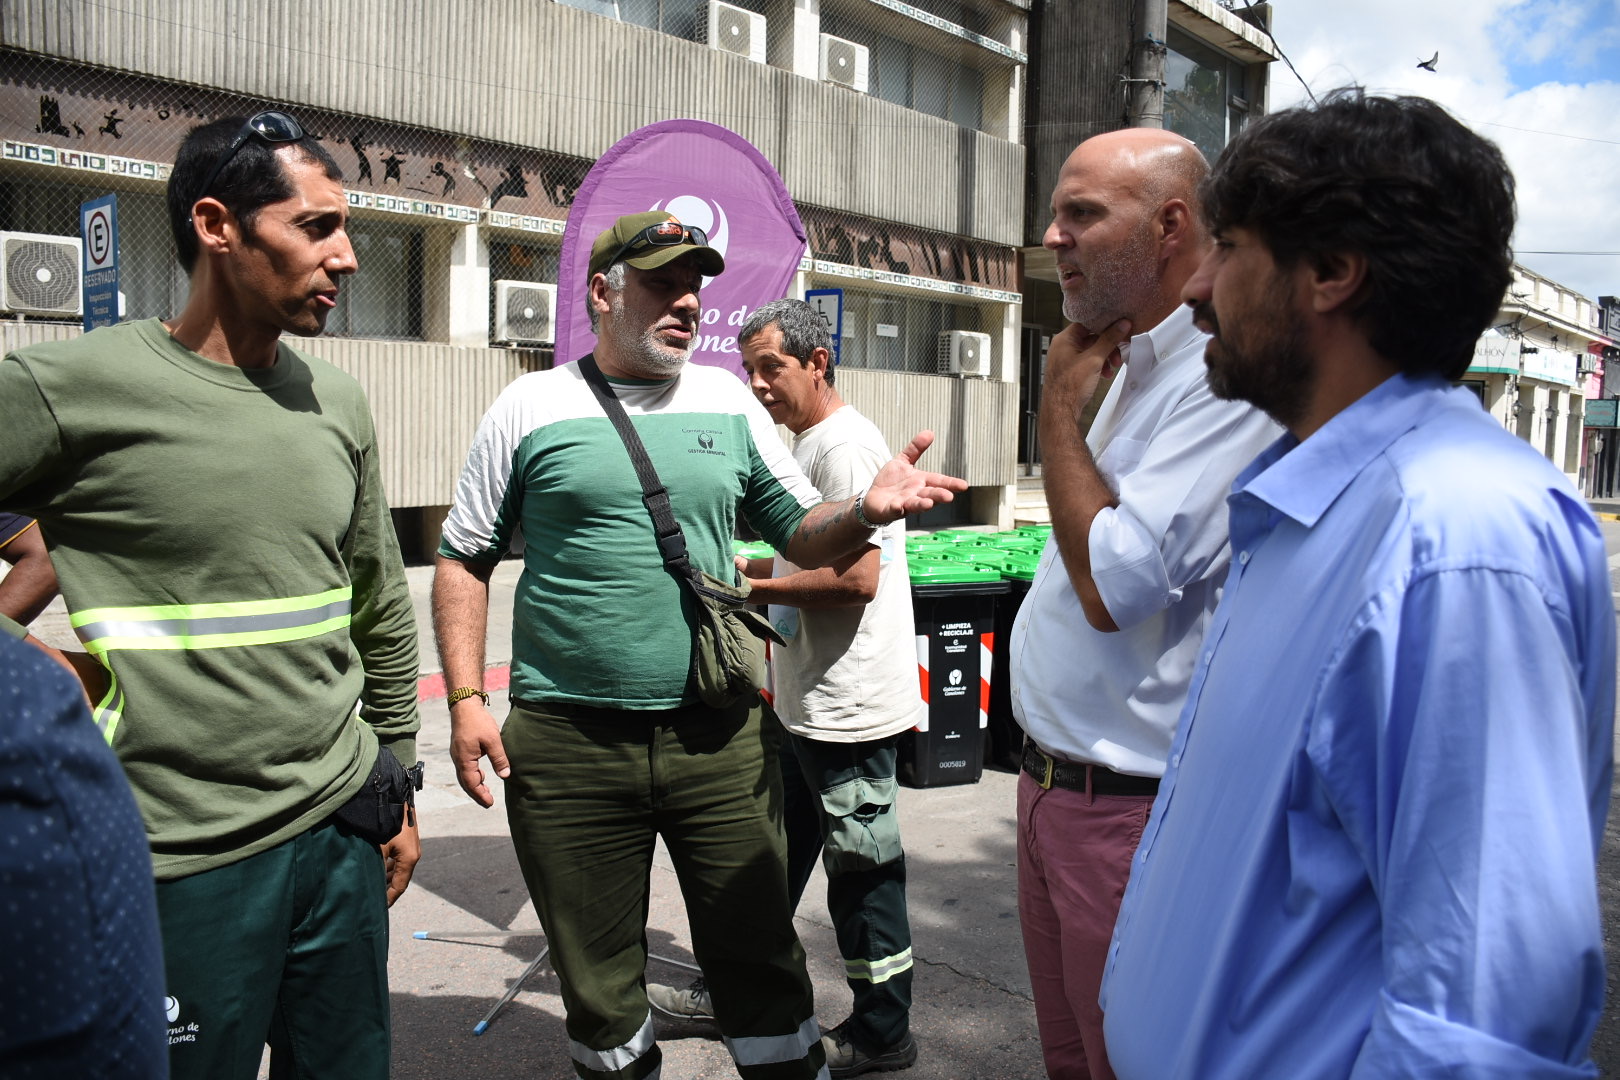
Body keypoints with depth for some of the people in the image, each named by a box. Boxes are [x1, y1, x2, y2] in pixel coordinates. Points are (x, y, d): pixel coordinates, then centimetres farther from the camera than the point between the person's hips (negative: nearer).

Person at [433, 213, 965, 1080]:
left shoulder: (729, 403, 8)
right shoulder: (532, 406, 2)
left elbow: (803, 536, 9)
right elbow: (464, 561, 6)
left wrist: (865, 512, -13)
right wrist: (465, 697, -4)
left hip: (719, 736, 1)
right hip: (567, 743, -1)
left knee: (759, 958, 8)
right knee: (596, 976, 14)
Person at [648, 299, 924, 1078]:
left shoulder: (844, 446, -17)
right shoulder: (807, 444, 14)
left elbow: (858, 577, -25)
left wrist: (755, 588, -16)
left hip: (848, 707, -10)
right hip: (808, 704, 10)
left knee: (862, 867, 4)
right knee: (774, 854, 20)